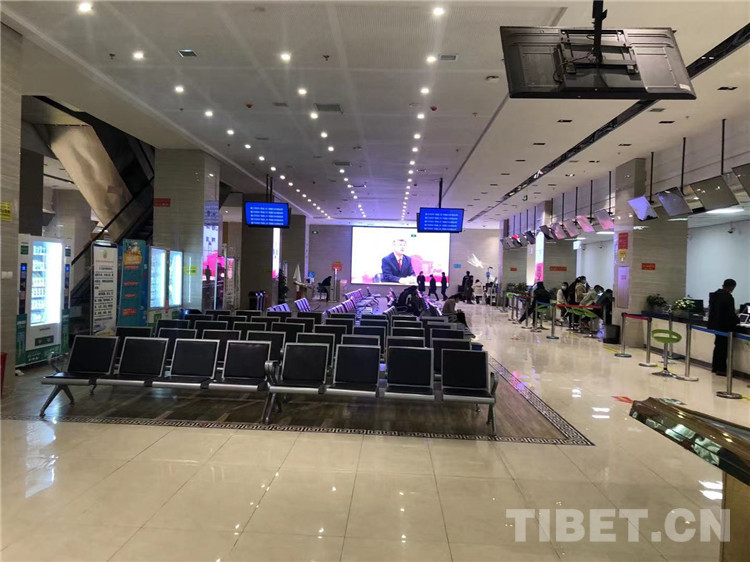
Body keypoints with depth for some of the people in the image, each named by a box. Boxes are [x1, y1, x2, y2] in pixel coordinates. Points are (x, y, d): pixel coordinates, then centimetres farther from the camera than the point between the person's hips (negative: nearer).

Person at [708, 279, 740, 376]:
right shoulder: (728, 297, -20)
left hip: (715, 324, 8)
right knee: (723, 347, 1)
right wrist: (737, 320, 0)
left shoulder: (714, 295, 5)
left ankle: (715, 366, 25)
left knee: (718, 345, 18)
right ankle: (721, 369, 5)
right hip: (725, 326, -8)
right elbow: (731, 313, -19)